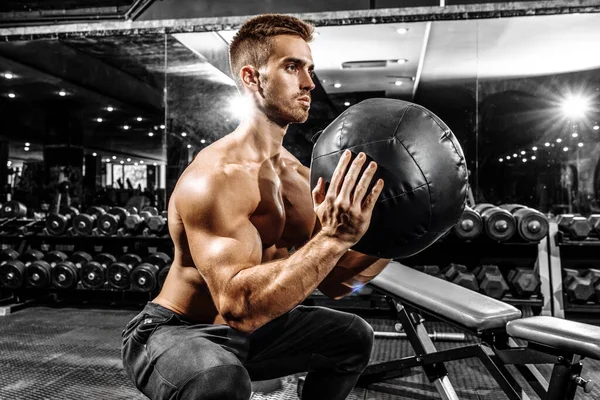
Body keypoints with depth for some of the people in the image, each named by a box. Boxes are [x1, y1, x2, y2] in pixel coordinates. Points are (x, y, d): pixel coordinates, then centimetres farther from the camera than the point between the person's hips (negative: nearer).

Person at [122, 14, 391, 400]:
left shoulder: (299, 173, 0)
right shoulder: (214, 178, -27)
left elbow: (332, 281, 4)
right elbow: (240, 305, -38)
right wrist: (334, 237, -41)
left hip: (245, 330, 9)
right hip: (173, 333, -8)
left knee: (353, 336, 18)